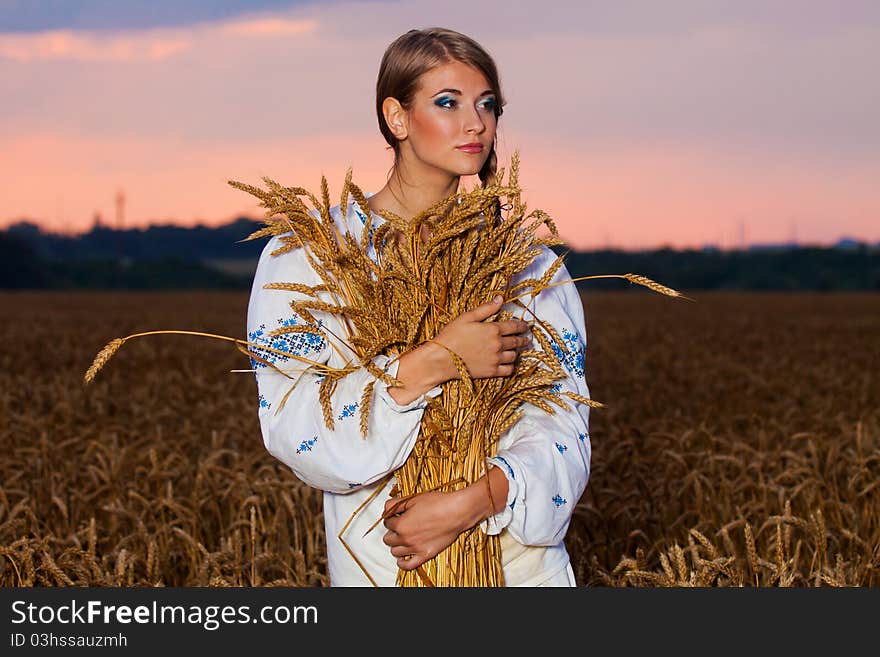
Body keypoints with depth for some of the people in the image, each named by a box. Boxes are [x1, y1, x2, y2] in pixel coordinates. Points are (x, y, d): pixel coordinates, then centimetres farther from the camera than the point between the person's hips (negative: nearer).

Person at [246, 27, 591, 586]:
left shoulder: (523, 260, 3)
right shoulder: (307, 252, -7)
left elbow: (563, 423, -5)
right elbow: (291, 428, -16)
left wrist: (474, 500, -22)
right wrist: (436, 361, -27)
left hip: (517, 548, 3)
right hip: (380, 557, -2)